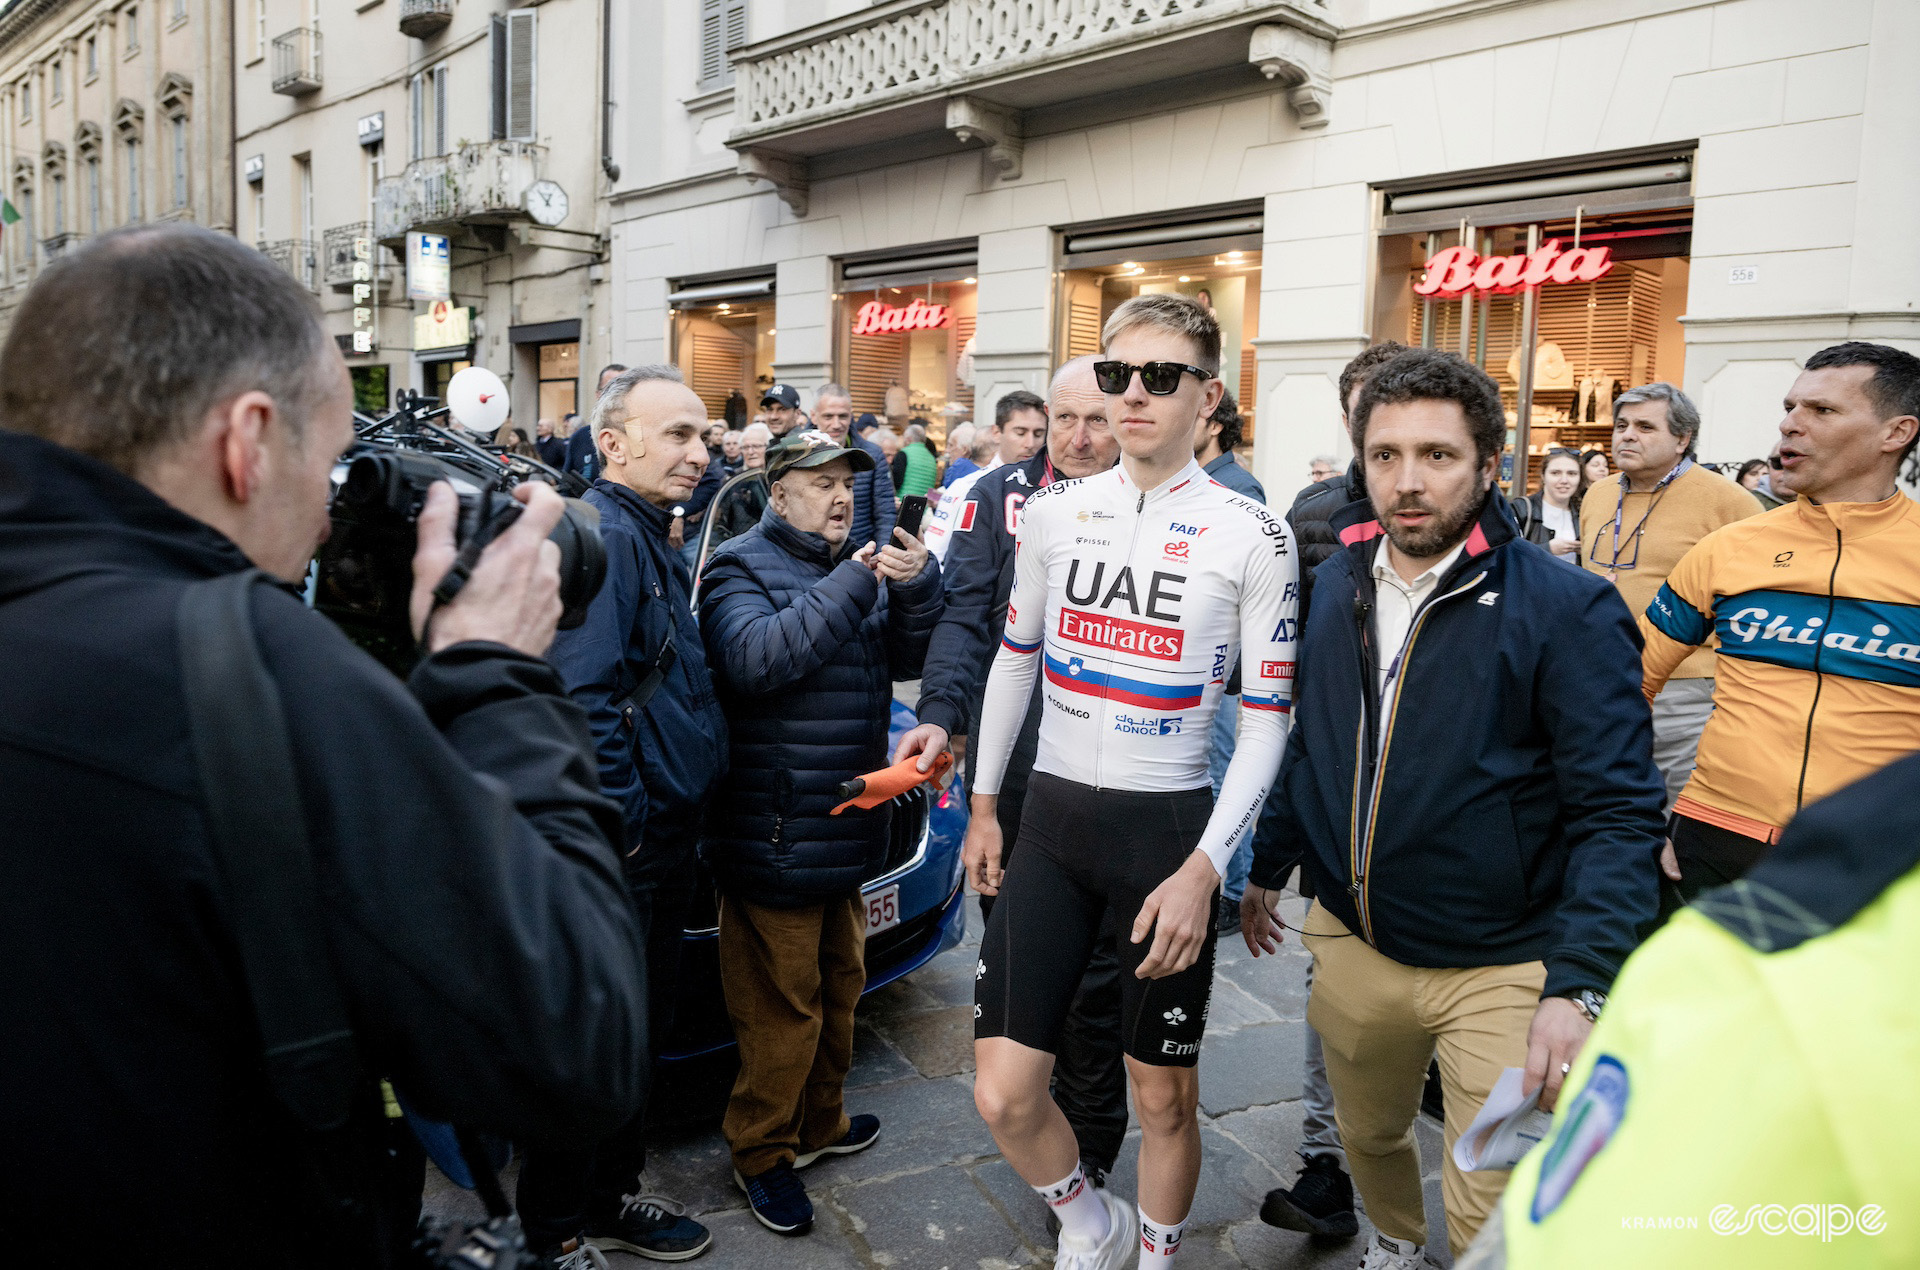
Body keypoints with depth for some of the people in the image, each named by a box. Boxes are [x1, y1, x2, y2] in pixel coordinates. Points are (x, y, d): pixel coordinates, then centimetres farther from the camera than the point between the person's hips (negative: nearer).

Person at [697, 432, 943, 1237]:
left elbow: (907, 659, 6)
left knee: (838, 988, 20)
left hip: (848, 829, 8)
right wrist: (851, 587, -25)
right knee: (781, 1005, 1)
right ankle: (762, 1153, 19)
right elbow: (753, 657, -26)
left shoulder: (860, 566, 15)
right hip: (776, 837, -8)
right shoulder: (742, 566, -8)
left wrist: (916, 588, -13)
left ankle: (819, 1123, 38)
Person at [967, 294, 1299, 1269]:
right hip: (1050, 819, 3)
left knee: (1163, 1097, 11)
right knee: (1002, 1097, 2)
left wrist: (1204, 869, -13)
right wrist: (983, 804, 15)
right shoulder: (1052, 512, 3)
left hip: (1168, 824, -3)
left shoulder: (1251, 537, -7)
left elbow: (1267, 718, -6)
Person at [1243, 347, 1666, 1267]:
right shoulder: (1336, 585, 1)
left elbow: (1617, 813, -17)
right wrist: (1267, 865, 17)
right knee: (1368, 1136, 25)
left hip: (1502, 972, -5)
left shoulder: (1568, 610, -16)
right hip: (1351, 945, 5)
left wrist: (1580, 987, -26)